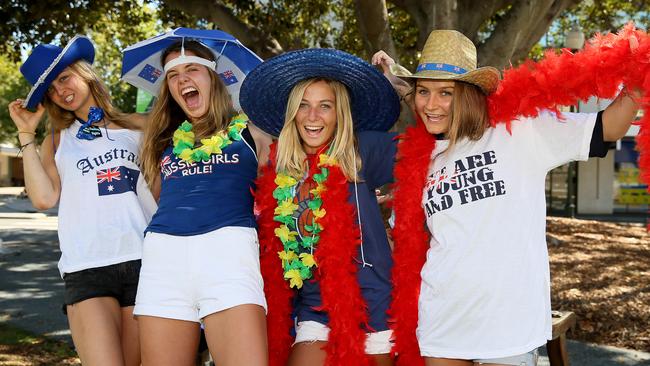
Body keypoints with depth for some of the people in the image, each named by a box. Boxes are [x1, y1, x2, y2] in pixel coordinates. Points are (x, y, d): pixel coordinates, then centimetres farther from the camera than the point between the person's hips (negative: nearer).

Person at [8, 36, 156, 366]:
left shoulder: (138, 126, 15)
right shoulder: (57, 140, 18)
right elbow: (44, 198, 1)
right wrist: (26, 135, 5)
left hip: (144, 261, 1)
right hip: (87, 269, 0)